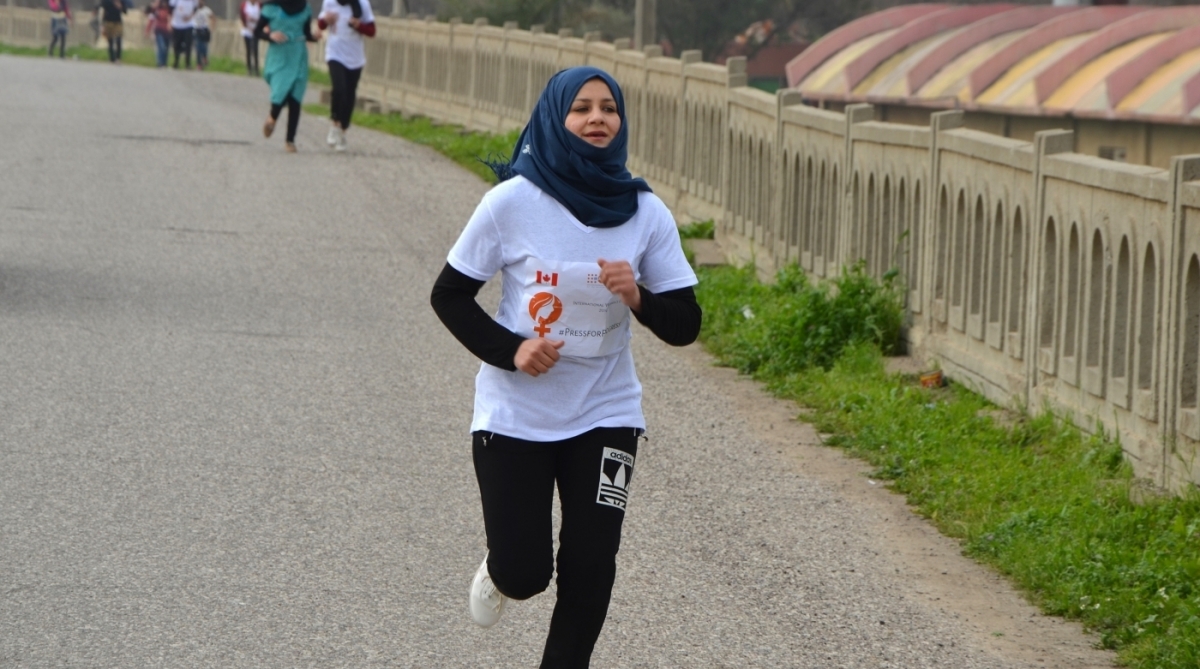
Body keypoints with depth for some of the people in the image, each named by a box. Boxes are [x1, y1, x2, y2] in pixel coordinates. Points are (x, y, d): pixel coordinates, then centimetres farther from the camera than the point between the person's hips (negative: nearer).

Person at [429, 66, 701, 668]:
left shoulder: (646, 213, -4)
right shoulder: (513, 202, -12)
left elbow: (685, 325, -2)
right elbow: (450, 295, -2)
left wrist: (638, 298, -22)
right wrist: (508, 349, -17)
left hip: (606, 413, 2)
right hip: (514, 412, -2)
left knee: (590, 569, -6)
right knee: (524, 573, -1)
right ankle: (499, 571, 36)